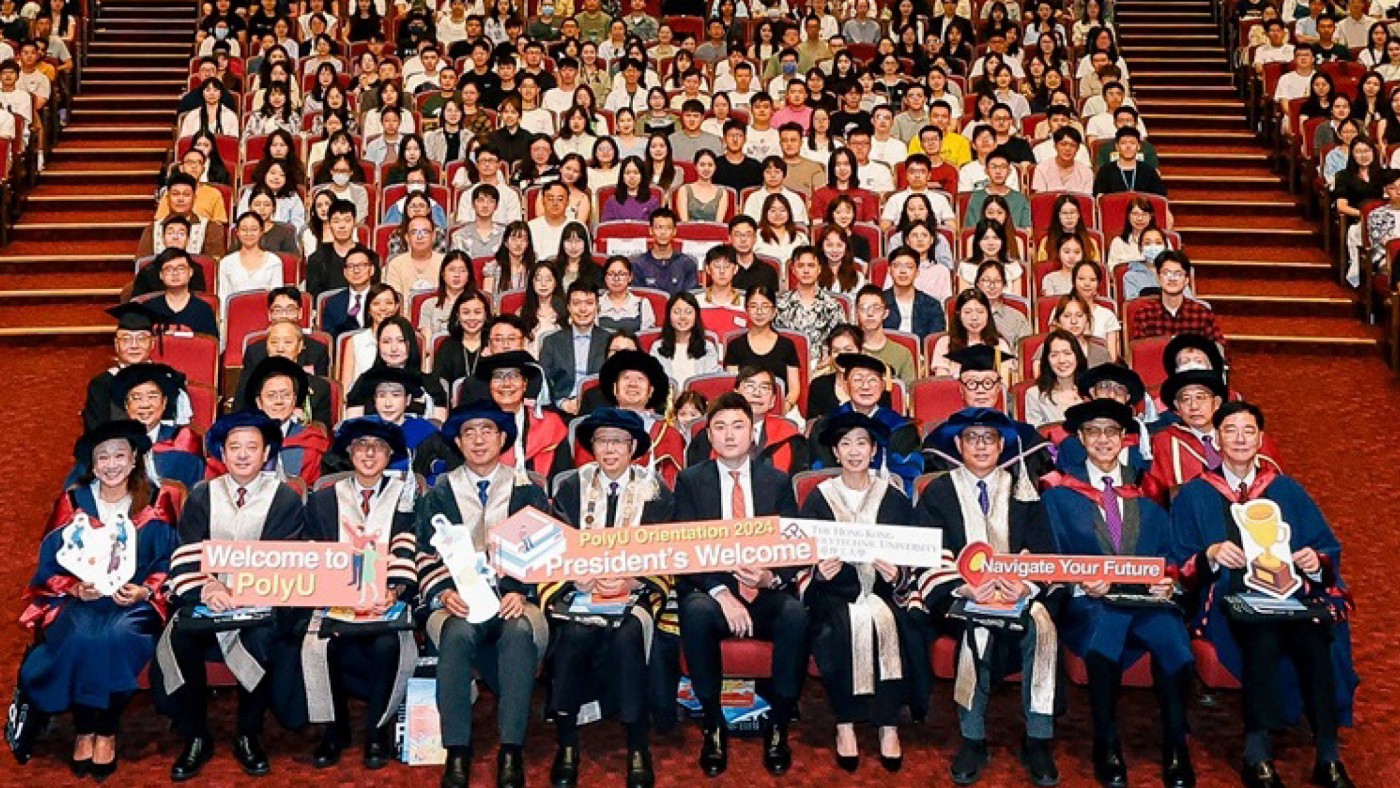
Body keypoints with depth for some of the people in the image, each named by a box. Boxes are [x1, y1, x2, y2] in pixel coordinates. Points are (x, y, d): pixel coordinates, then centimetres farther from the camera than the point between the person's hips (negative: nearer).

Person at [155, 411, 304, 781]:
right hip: (206, 599, 2)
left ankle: (248, 737, -9)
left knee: (260, 640, -33)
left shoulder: (285, 498, 4)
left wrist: (241, 593, -20)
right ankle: (195, 738, -8)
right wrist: (205, 588, -19)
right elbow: (186, 556, 2)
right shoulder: (201, 496, 11)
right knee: (178, 640, -28)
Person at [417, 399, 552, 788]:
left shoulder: (527, 490, 11)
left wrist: (522, 595, -14)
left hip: (514, 599, 0)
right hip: (458, 602, 0)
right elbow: (428, 557, 7)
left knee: (520, 631, -35)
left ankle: (512, 752, -29)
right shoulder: (439, 494, 14)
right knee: (458, 632, -35)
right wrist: (446, 594, -13)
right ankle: (457, 752, -28)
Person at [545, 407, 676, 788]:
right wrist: (583, 580, -15)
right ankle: (566, 743, -19)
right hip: (579, 588, 1)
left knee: (626, 634, -33)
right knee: (576, 633, -31)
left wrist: (629, 582, -17)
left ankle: (638, 747, -23)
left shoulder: (655, 489, 6)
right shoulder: (570, 487, 9)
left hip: (637, 589, -1)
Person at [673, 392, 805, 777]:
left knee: (796, 614, -32)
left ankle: (778, 726, -14)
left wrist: (773, 578, -19)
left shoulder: (778, 481, 10)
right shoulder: (690, 480, 6)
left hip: (766, 594, 1)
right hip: (710, 589, -1)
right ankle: (713, 725, -17)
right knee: (697, 611, -35)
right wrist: (720, 591, -21)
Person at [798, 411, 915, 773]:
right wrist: (817, 572, -15)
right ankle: (844, 724, -18)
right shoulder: (818, 499, 10)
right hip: (833, 593, 0)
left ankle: (888, 726, -23)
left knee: (883, 621, -33)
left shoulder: (895, 500, 12)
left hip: (880, 592, 1)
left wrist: (897, 574, -12)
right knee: (833, 632, -33)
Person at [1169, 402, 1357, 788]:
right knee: (1262, 635, -36)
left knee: (1314, 634, -33)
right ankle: (1257, 755, -29)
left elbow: (1330, 550, 16)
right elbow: (1180, 567, 7)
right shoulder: (1193, 496, 12)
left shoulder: (1287, 490, 18)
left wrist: (1317, 562, -7)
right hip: (1228, 603, -2)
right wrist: (1210, 555, -14)